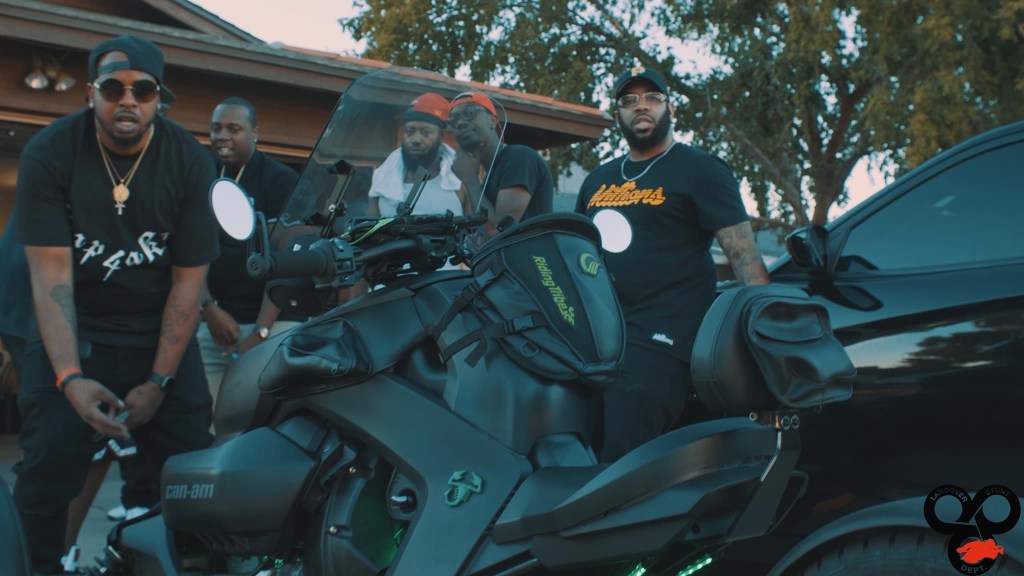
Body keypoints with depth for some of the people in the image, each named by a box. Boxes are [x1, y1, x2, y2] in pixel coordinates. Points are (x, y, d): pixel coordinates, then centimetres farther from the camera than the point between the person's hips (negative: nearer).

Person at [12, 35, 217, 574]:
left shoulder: (189, 161, -7)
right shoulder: (48, 154, -10)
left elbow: (188, 280, -7)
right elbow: (52, 276, -15)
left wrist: (158, 383, -12)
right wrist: (70, 377, -26)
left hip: (160, 333, 1)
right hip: (73, 331, -1)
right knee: (48, 463, -17)